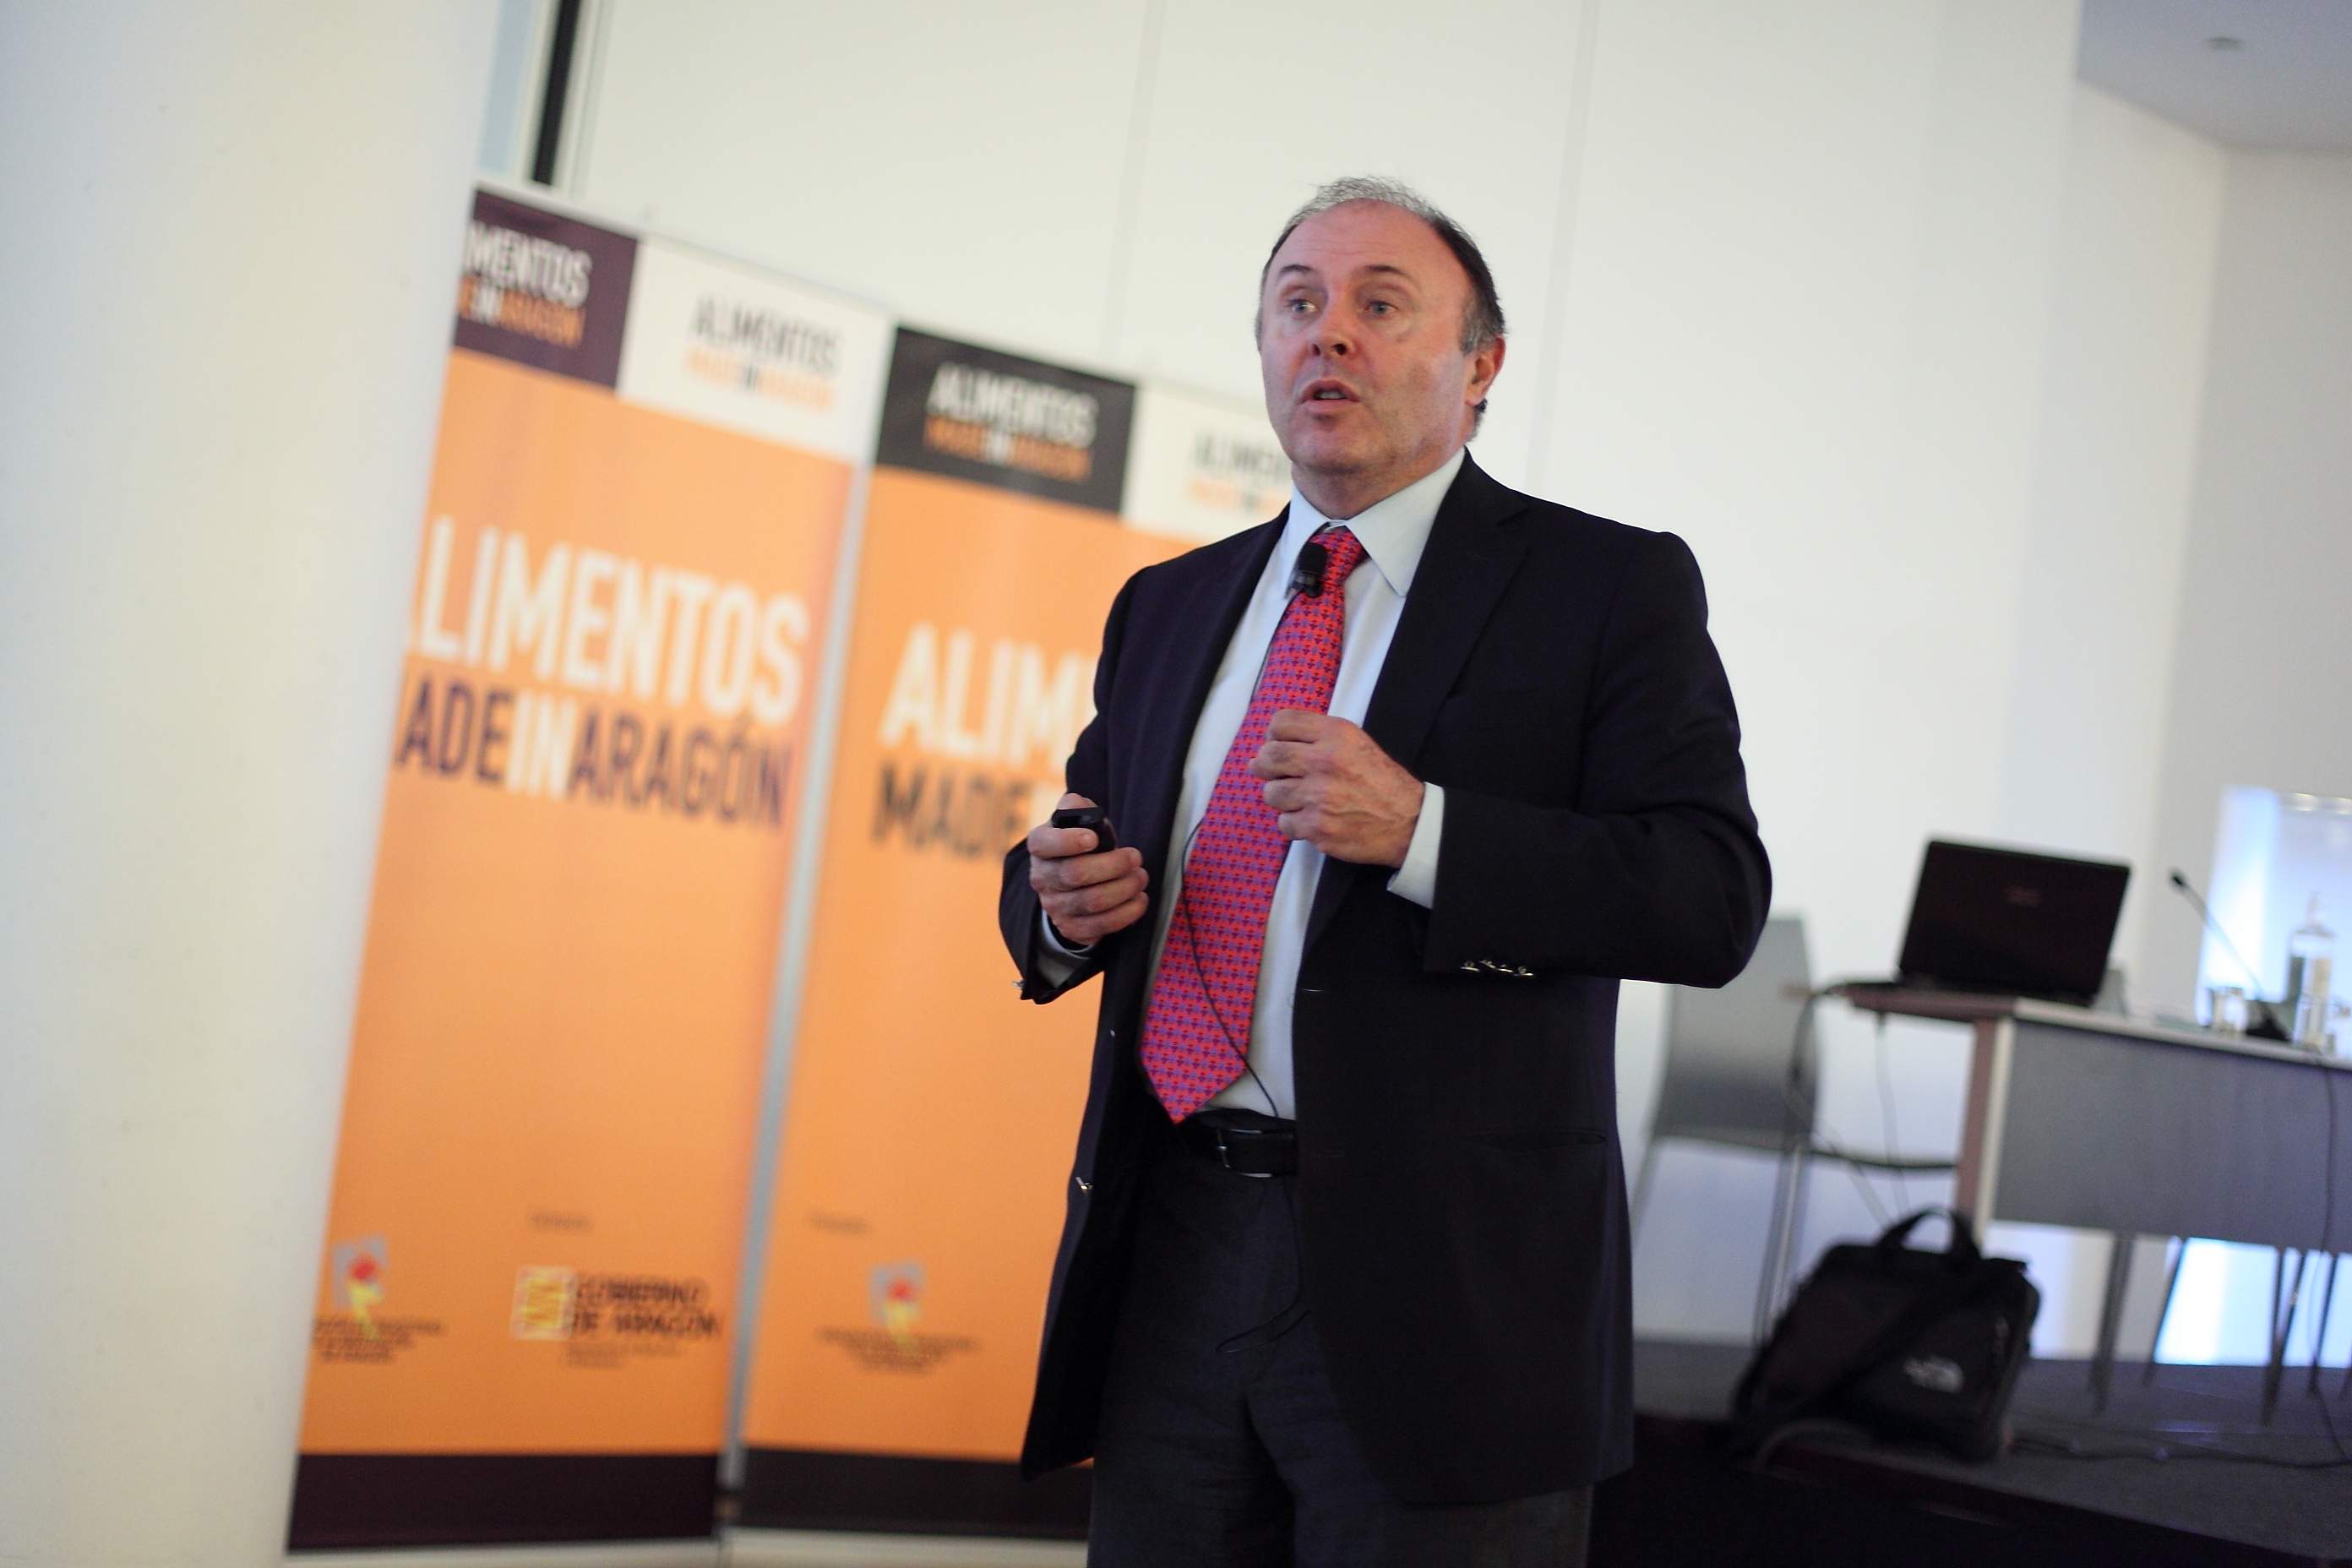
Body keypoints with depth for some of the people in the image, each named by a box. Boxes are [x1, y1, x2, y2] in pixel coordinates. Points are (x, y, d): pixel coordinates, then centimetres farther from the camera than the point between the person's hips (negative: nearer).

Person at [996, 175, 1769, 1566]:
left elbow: (1713, 901, -10)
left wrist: (1420, 831, -21)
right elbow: (1070, 870, 22)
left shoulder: (1609, 588, -1)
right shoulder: (1170, 606, 17)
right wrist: (1063, 902, -2)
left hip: (1437, 1284, -5)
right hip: (1175, 1255, 5)